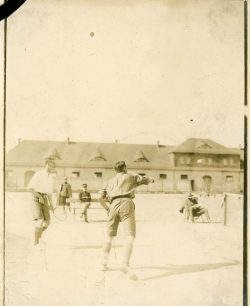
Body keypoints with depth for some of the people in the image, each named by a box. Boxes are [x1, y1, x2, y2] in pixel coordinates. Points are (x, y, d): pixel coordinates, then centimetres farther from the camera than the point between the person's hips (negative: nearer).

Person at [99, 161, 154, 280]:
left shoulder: (110, 182, 27)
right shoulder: (130, 176, 21)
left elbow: (101, 198, 16)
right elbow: (145, 180, 31)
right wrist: (151, 179, 54)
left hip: (113, 205, 4)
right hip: (126, 204, -4)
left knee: (110, 236, 20)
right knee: (130, 236, -14)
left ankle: (104, 263, 24)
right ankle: (125, 264, -35)